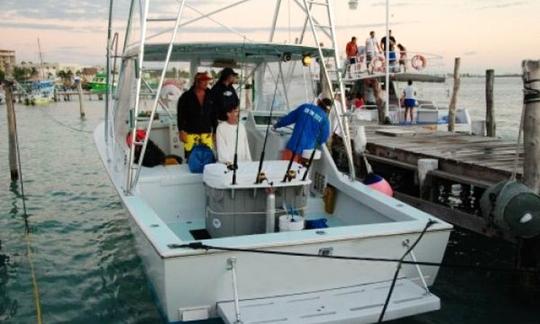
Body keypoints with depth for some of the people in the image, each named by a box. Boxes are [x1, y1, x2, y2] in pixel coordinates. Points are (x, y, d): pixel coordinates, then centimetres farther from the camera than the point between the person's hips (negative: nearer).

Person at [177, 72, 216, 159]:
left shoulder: (210, 96, 8)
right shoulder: (186, 96, -1)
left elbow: (214, 115, 14)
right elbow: (180, 115, -2)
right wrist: (181, 131, -8)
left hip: (206, 133, 3)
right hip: (190, 134, -3)